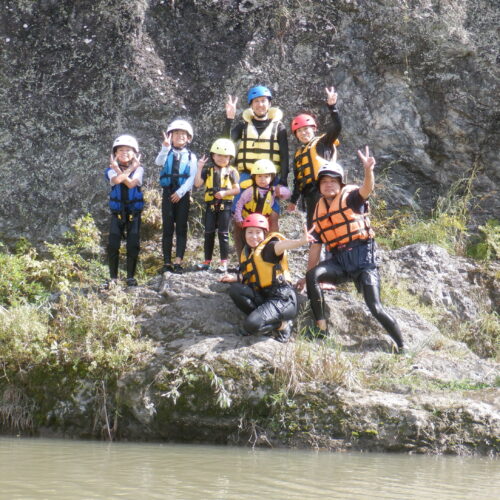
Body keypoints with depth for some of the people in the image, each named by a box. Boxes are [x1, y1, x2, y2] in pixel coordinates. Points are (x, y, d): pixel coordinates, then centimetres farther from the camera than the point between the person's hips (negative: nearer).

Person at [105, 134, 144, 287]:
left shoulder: (138, 169, -3)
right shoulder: (111, 170, -1)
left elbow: (131, 183, -21)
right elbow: (117, 180, -23)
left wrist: (118, 169, -16)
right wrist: (130, 169, -15)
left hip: (134, 212, 0)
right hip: (117, 212, 1)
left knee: (133, 245, -2)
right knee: (113, 245, -5)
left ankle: (131, 276, 8)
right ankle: (113, 277, 3)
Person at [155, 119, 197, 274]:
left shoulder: (190, 156, 5)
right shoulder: (167, 153, 7)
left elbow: (192, 177, -3)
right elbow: (158, 162, -15)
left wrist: (181, 192, -15)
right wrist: (165, 148, -32)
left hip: (183, 194, -1)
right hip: (168, 193, 1)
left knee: (181, 228, 0)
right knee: (167, 228, 1)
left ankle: (178, 262, -1)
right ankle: (167, 262, 3)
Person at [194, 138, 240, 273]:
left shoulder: (231, 171, 3)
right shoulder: (208, 171, 7)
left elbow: (237, 189, 1)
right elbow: (197, 183, -3)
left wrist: (225, 193, -14)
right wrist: (199, 168, -8)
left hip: (225, 205, -2)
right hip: (211, 205, 2)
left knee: (223, 233, 0)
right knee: (209, 233, 5)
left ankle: (224, 262, 3)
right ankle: (207, 261, 12)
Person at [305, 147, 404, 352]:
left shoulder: (350, 197, -2)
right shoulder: (320, 209, 13)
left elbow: (366, 189, -26)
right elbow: (315, 245, 16)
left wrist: (368, 170, -48)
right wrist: (308, 275, 15)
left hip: (362, 257, -5)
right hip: (339, 260, 5)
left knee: (376, 309, -12)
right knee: (312, 276, -25)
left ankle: (401, 348, 4)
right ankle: (321, 329, -19)